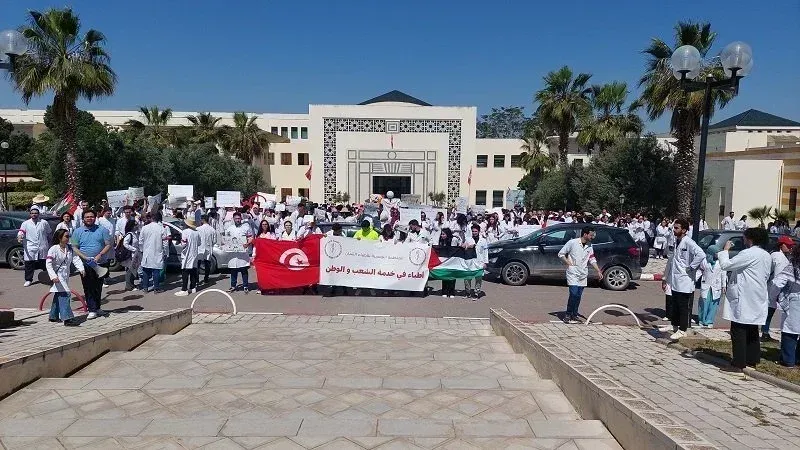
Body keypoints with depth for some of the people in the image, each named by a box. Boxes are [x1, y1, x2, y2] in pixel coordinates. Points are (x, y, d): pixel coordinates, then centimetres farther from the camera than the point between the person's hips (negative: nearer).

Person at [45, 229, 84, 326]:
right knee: (64, 296, -16)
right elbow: (48, 264, -17)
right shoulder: (53, 249, -13)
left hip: (65, 276, 8)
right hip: (57, 277, -8)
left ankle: (53, 316, 32)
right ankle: (67, 318, -19)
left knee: (58, 296, 18)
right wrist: (53, 276, -28)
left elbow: (75, 259, 0)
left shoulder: (70, 249, 6)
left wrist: (81, 269, -17)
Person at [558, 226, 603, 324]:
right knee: (573, 293, -14)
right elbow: (561, 254, -3)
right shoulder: (572, 242, -9)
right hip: (573, 273, -6)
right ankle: (567, 315, -2)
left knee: (578, 296, 7)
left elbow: (592, 259, 15)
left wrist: (598, 271, 3)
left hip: (583, 274, 6)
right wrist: (569, 263, -10)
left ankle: (574, 316, 16)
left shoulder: (590, 246, 9)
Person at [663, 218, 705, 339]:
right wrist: (665, 279, 18)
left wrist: (691, 268, -19)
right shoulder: (676, 242, 12)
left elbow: (701, 254, -30)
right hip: (674, 282, 8)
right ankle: (675, 327, 27)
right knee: (674, 307, 15)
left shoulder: (688, 243, -14)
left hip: (685, 283, -8)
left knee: (683, 308, 2)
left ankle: (682, 330, 11)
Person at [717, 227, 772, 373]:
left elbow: (725, 265, -16)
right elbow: (766, 276, 21)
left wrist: (725, 250, -2)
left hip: (744, 300, -9)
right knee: (752, 332, 18)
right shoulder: (767, 256, 12)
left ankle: (737, 364, -3)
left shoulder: (748, 253, -17)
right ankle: (752, 359, 26)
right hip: (757, 300, 9)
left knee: (738, 332, -4)